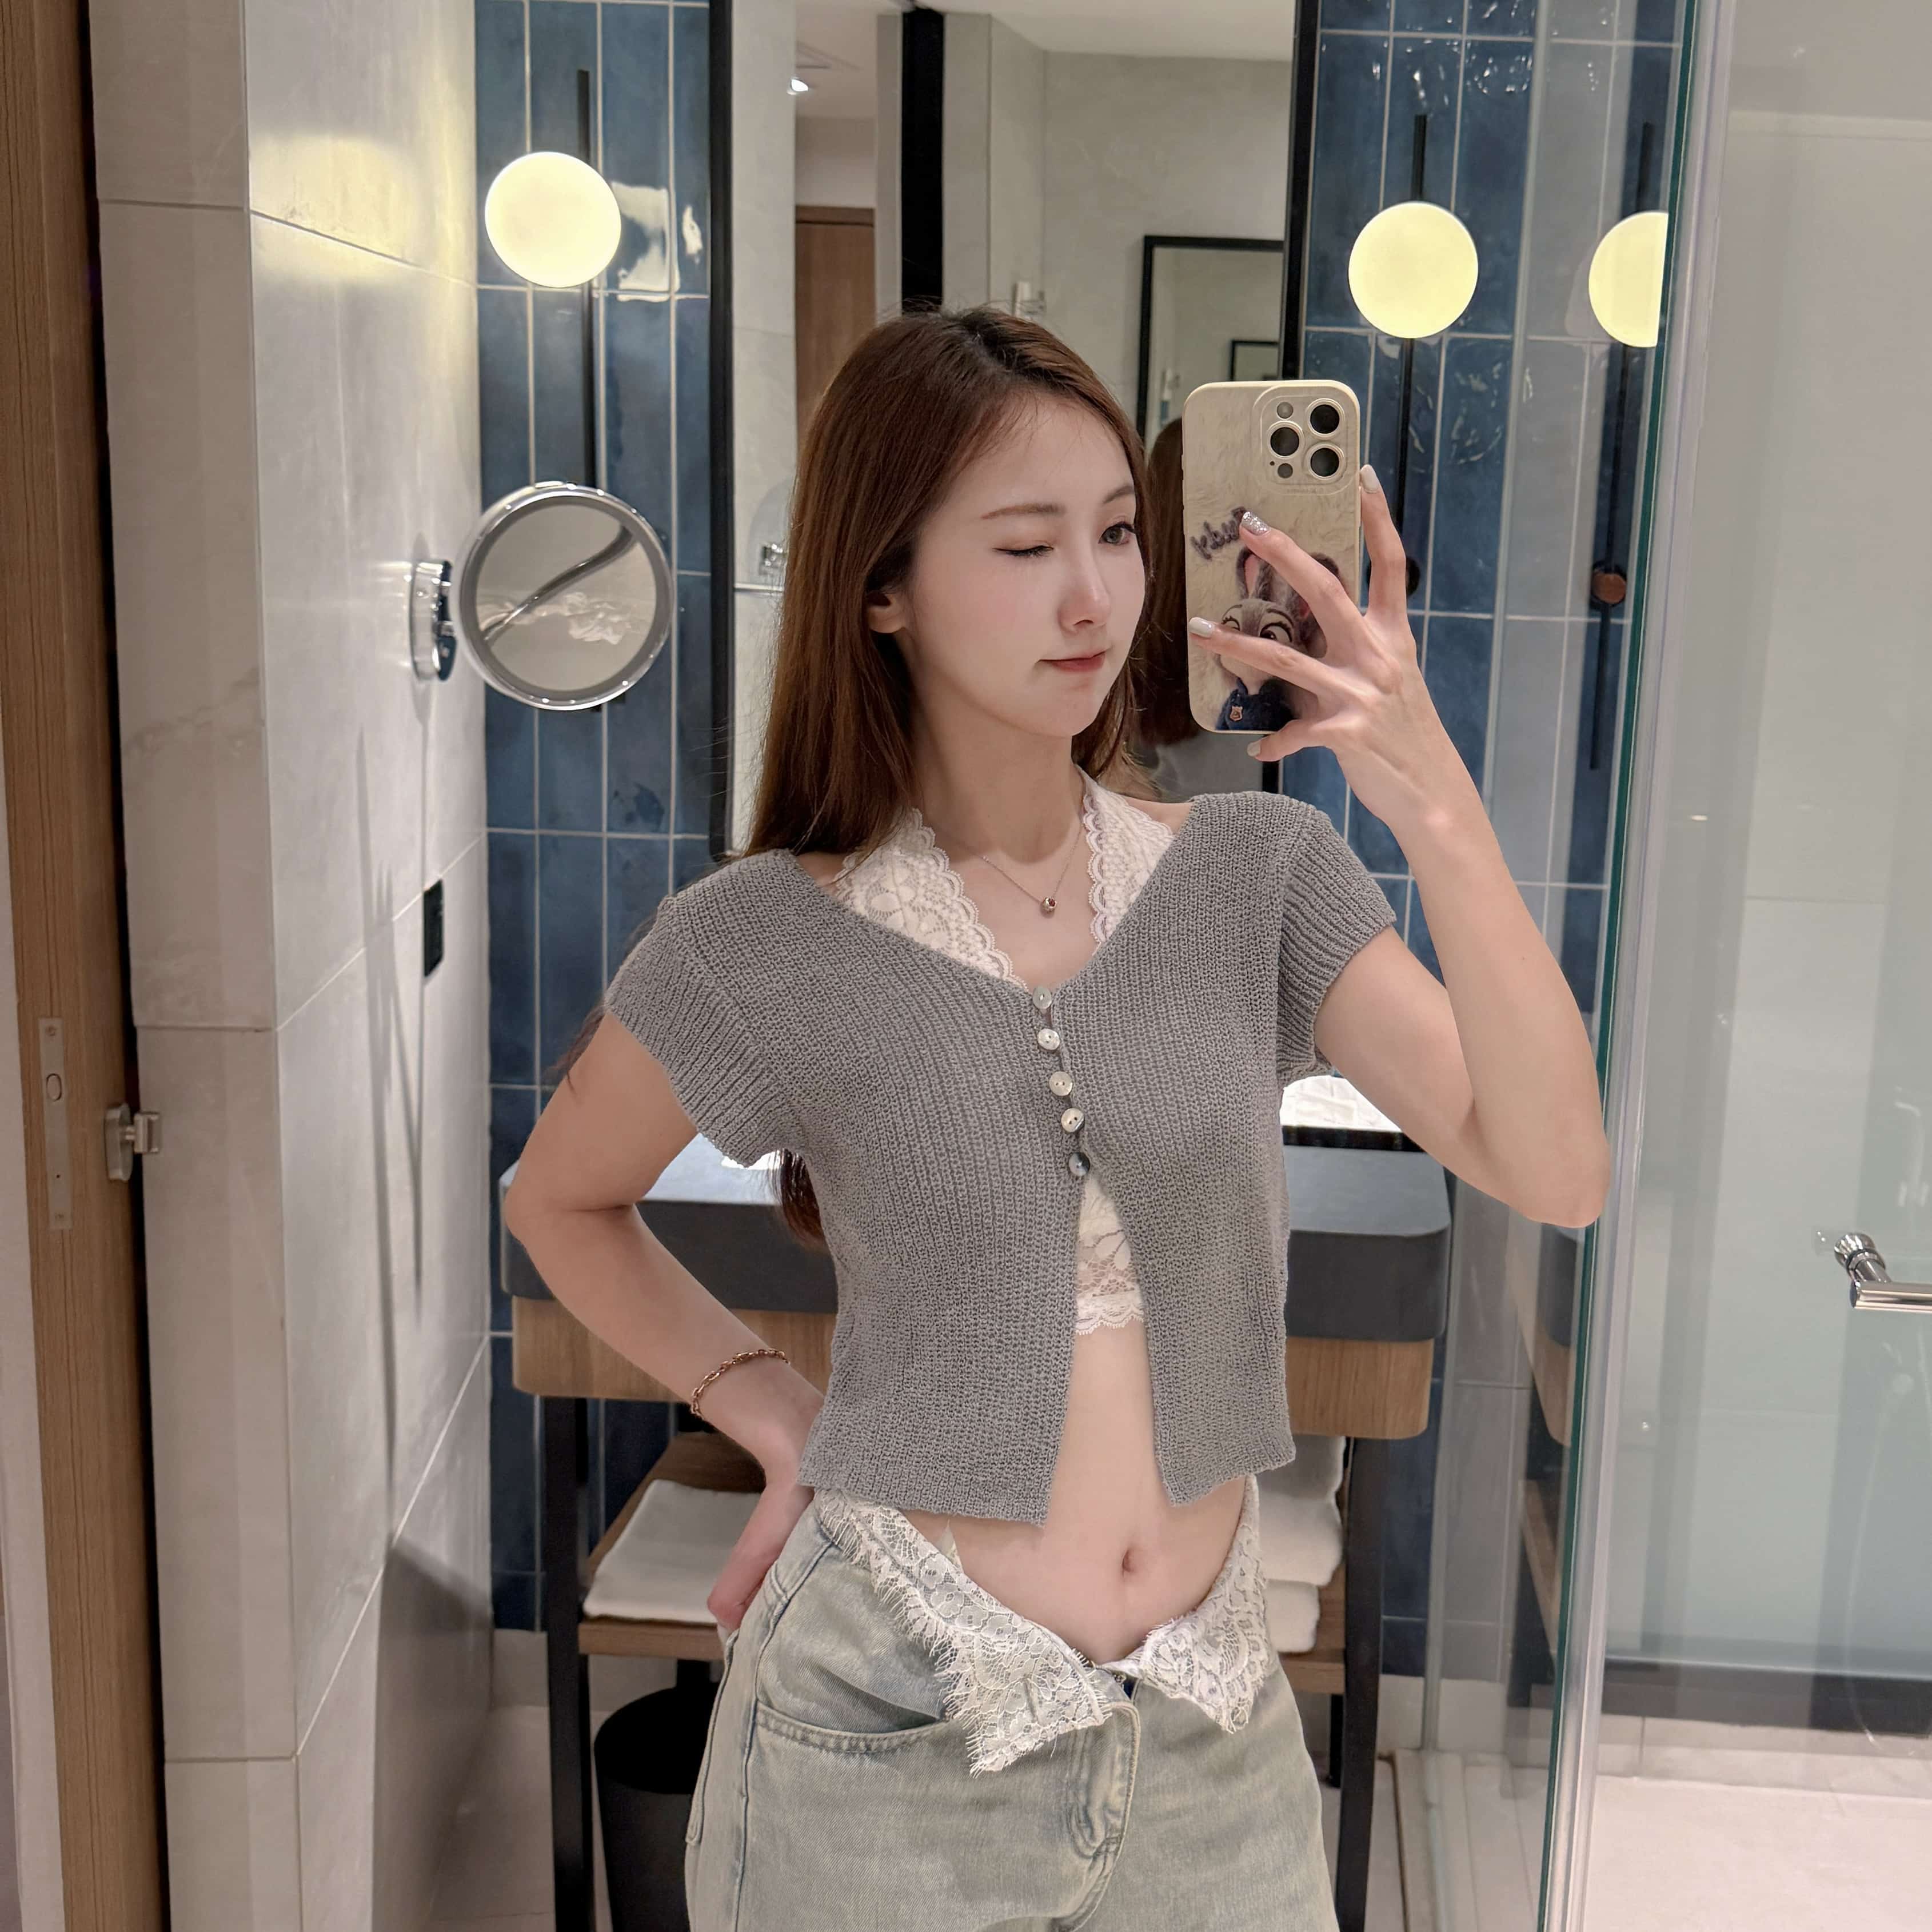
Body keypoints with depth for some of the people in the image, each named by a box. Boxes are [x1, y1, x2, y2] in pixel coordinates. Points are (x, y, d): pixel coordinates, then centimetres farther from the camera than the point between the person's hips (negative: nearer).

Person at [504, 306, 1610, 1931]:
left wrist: (1437, 806, -25)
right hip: (894, 1734, -2)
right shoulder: (769, 947, -10)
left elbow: (1555, 1175, -15)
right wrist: (779, 1418, -2)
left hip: (1213, 1734, 3)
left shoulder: (1254, 872, -5)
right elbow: (561, 1201, 8)